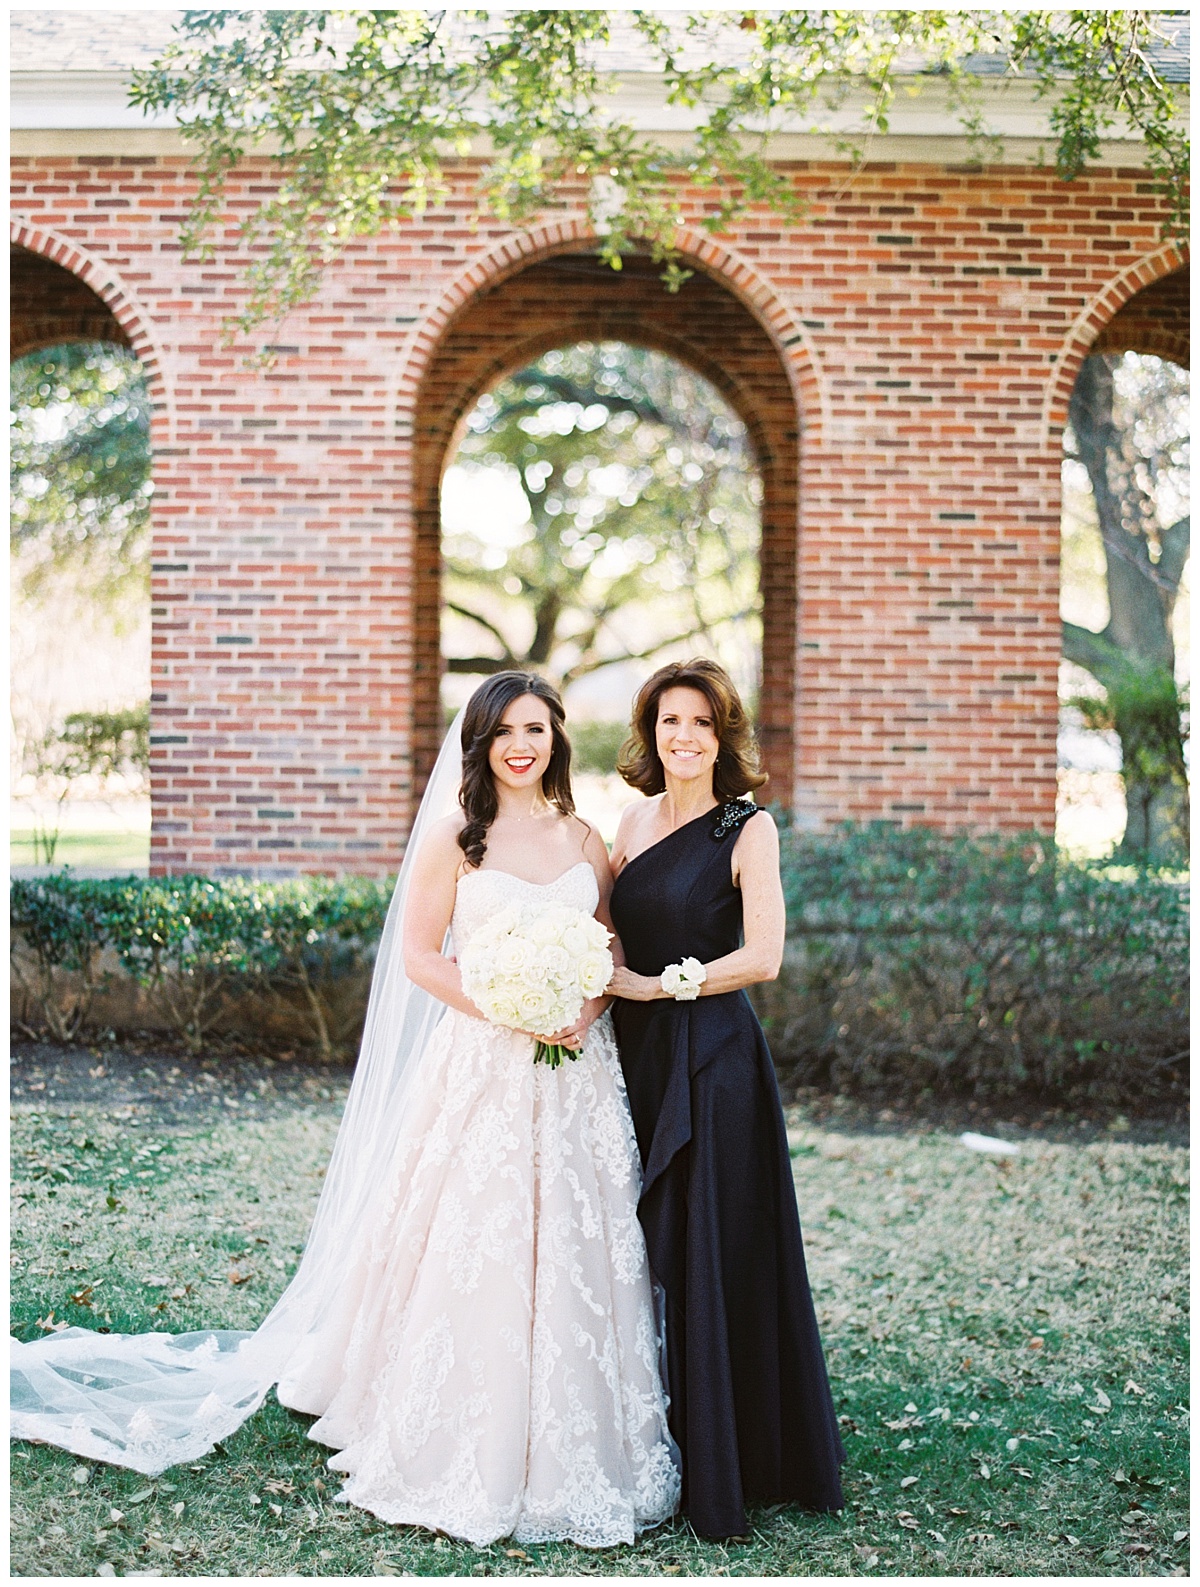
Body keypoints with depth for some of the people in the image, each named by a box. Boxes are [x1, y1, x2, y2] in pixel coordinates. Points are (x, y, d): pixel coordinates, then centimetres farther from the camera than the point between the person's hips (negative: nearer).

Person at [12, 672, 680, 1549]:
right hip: (480, 1073, -4)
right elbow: (420, 956, -5)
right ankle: (461, 1456, 11)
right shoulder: (454, 839, -1)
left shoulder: (587, 842, 10)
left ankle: (570, 1456, 19)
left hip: (576, 1075, 4)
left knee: (573, 1260, 6)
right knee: (467, 1255, -2)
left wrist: (585, 1010, -7)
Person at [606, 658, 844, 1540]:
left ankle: (722, 1467, 12)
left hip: (714, 1055, -6)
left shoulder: (748, 828, -6)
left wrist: (657, 984, -11)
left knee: (713, 1253, -1)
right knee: (644, 1250, 9)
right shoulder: (636, 820, 11)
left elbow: (761, 958, -14)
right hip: (638, 1054, 6)